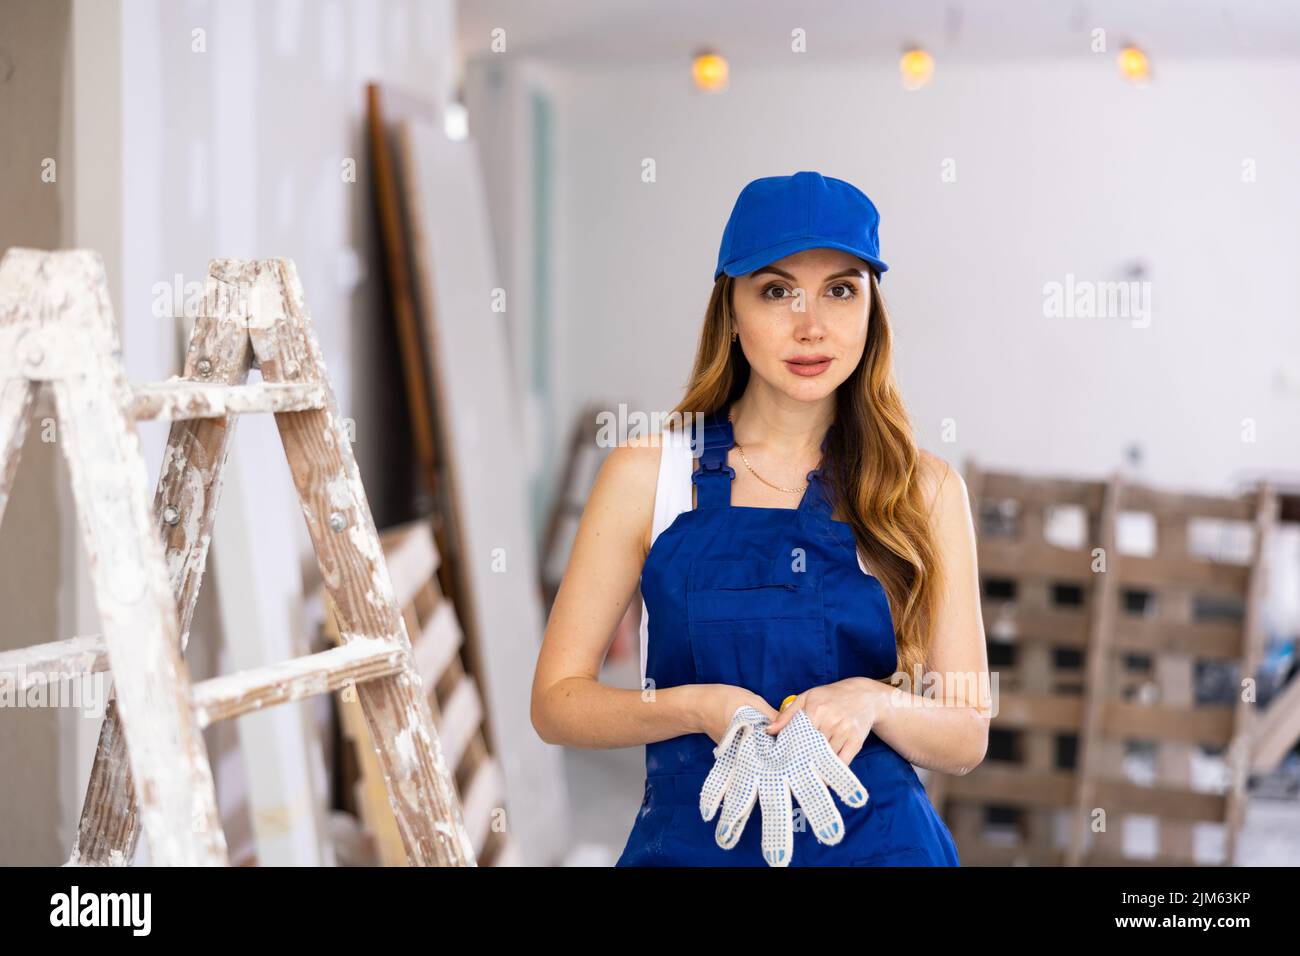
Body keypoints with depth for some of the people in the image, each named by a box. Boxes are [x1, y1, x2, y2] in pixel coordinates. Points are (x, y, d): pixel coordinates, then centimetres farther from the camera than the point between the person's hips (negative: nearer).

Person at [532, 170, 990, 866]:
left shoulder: (926, 490, 0)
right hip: (691, 840, 0)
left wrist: (870, 702, -19)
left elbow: (966, 739, 0)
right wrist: (698, 707, -19)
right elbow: (556, 702, -3)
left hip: (881, 841, 1)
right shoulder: (646, 474, -4)